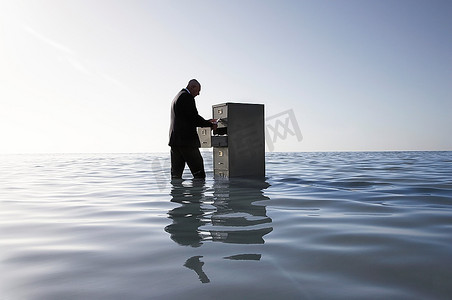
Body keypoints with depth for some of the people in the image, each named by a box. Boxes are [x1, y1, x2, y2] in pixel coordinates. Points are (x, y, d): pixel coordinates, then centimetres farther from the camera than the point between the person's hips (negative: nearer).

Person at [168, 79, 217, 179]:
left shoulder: (177, 97, 24)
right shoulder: (187, 97, -8)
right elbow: (194, 118, -13)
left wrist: (206, 121, 23)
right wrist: (210, 125, 1)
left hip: (174, 139, 10)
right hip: (186, 140, -10)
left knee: (176, 173, 7)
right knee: (199, 173, -7)